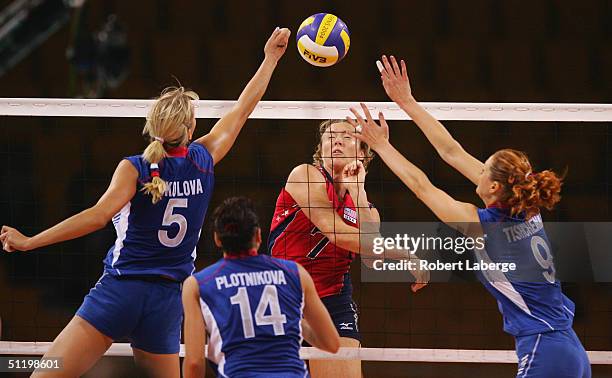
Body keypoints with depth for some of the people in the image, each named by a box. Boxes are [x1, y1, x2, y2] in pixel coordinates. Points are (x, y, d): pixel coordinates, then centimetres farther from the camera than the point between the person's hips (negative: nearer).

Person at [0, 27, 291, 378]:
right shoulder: (203, 161, 4)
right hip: (167, 300, 4)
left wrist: (29, 242, -20)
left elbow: (98, 216, -19)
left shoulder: (134, 168, -6)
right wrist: (272, 57, 29)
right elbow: (243, 108, 17)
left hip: (119, 292, -4)